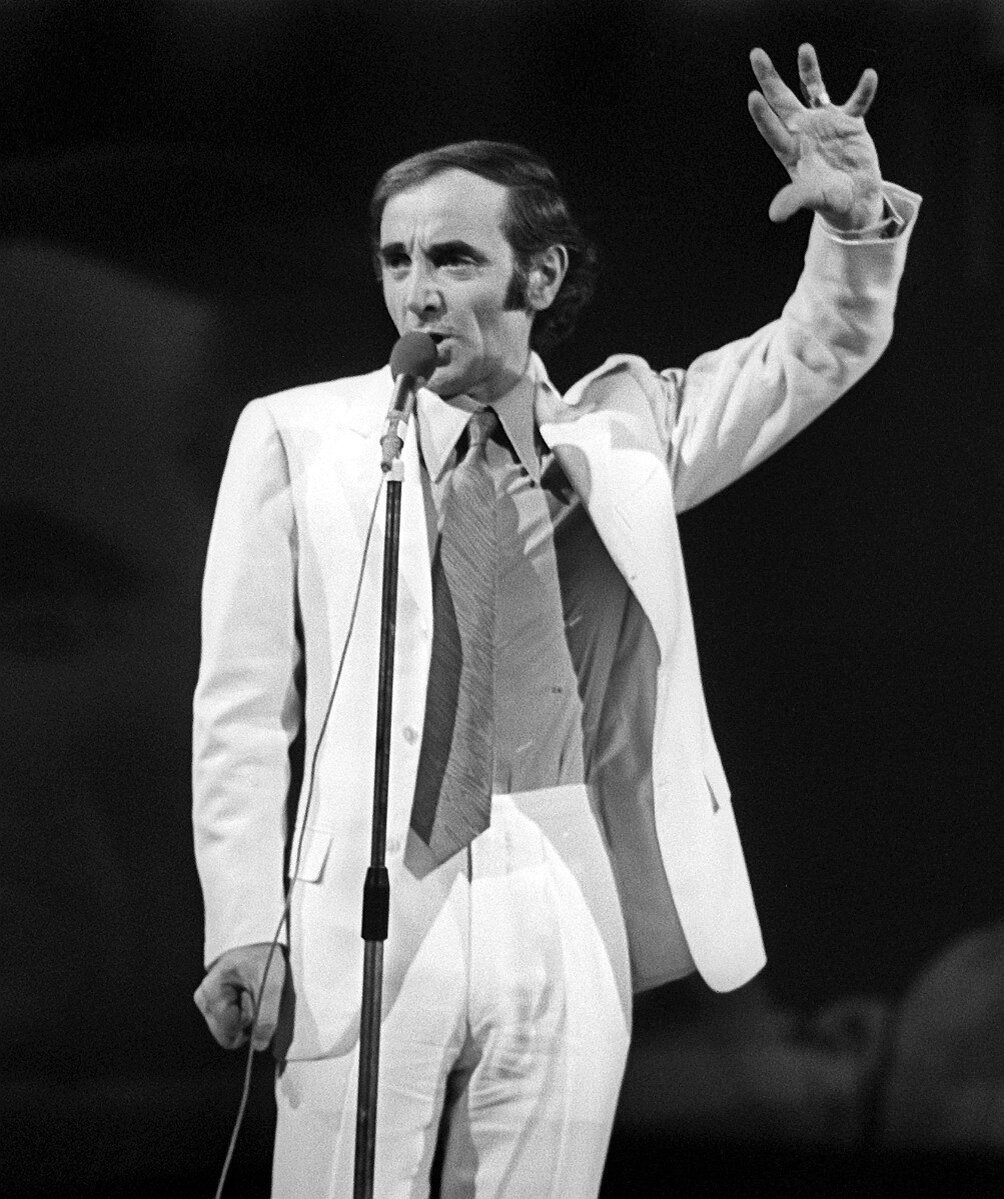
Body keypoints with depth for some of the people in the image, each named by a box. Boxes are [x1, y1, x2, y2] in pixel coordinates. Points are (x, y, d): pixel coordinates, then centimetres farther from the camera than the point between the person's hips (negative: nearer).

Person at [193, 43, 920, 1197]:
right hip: (375, 921, -2)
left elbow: (818, 353, 21)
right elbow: (242, 708, 4)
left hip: (573, 923, 2)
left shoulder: (621, 429, 14)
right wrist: (242, 928, -4)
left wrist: (857, 223, 1)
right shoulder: (296, 437, 5)